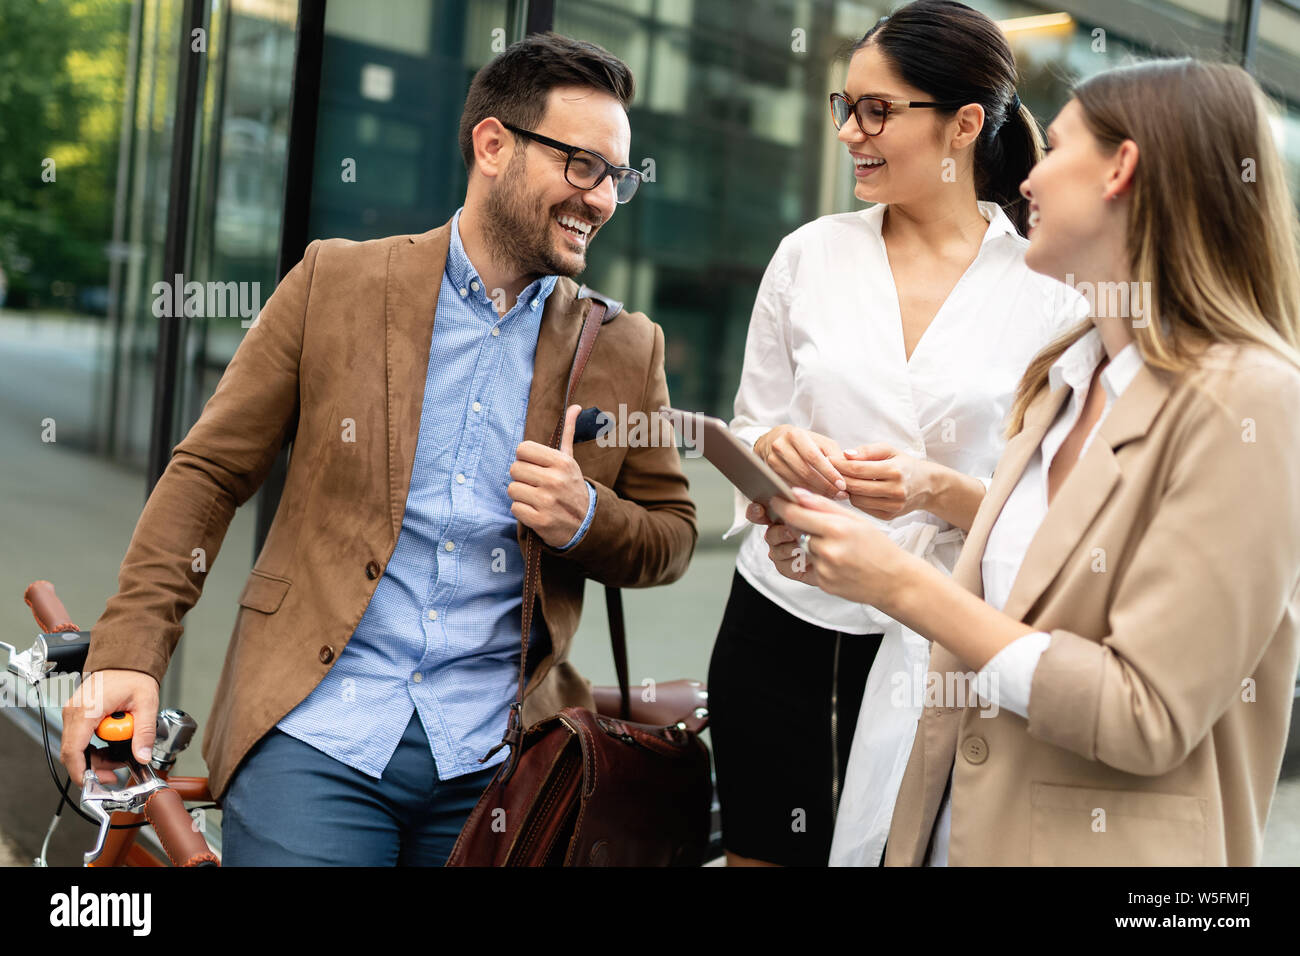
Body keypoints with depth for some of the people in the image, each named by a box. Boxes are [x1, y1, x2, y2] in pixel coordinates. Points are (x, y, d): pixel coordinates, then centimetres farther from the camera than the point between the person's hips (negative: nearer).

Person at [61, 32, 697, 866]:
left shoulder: (625, 351, 5)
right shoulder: (335, 284, 1)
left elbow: (673, 537, 11)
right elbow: (208, 474, 3)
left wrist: (586, 519, -10)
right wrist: (129, 652, -6)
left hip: (493, 759, 2)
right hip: (316, 728, -1)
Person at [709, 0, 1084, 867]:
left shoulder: (1052, 290, -6)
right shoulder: (811, 252, 1)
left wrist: (942, 490, -20)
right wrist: (776, 450, -13)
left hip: (932, 647, -2)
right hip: (780, 625, 2)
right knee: (761, 852, 11)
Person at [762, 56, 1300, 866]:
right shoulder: (1065, 379, 4)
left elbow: (1146, 719, -22)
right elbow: (1011, 602, 8)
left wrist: (904, 584, -20)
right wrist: (863, 559, -7)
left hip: (1094, 842, -6)